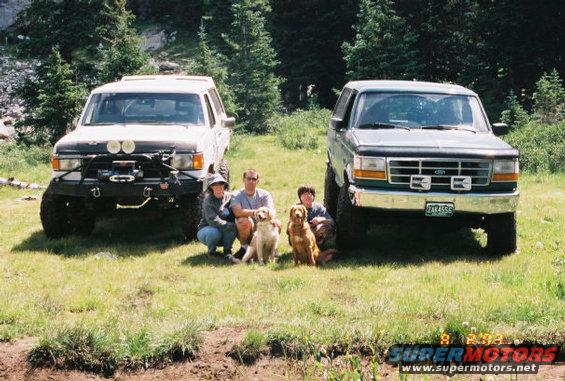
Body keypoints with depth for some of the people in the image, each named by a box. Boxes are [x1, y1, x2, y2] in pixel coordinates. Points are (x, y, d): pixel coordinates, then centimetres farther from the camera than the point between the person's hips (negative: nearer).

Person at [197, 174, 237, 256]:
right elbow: (213, 221, -27)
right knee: (214, 232, -37)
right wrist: (231, 225, -32)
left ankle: (227, 250, -9)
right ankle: (211, 250, -6)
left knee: (232, 227, -28)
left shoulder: (229, 197, -3)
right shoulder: (208, 200, -17)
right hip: (206, 229, -3)